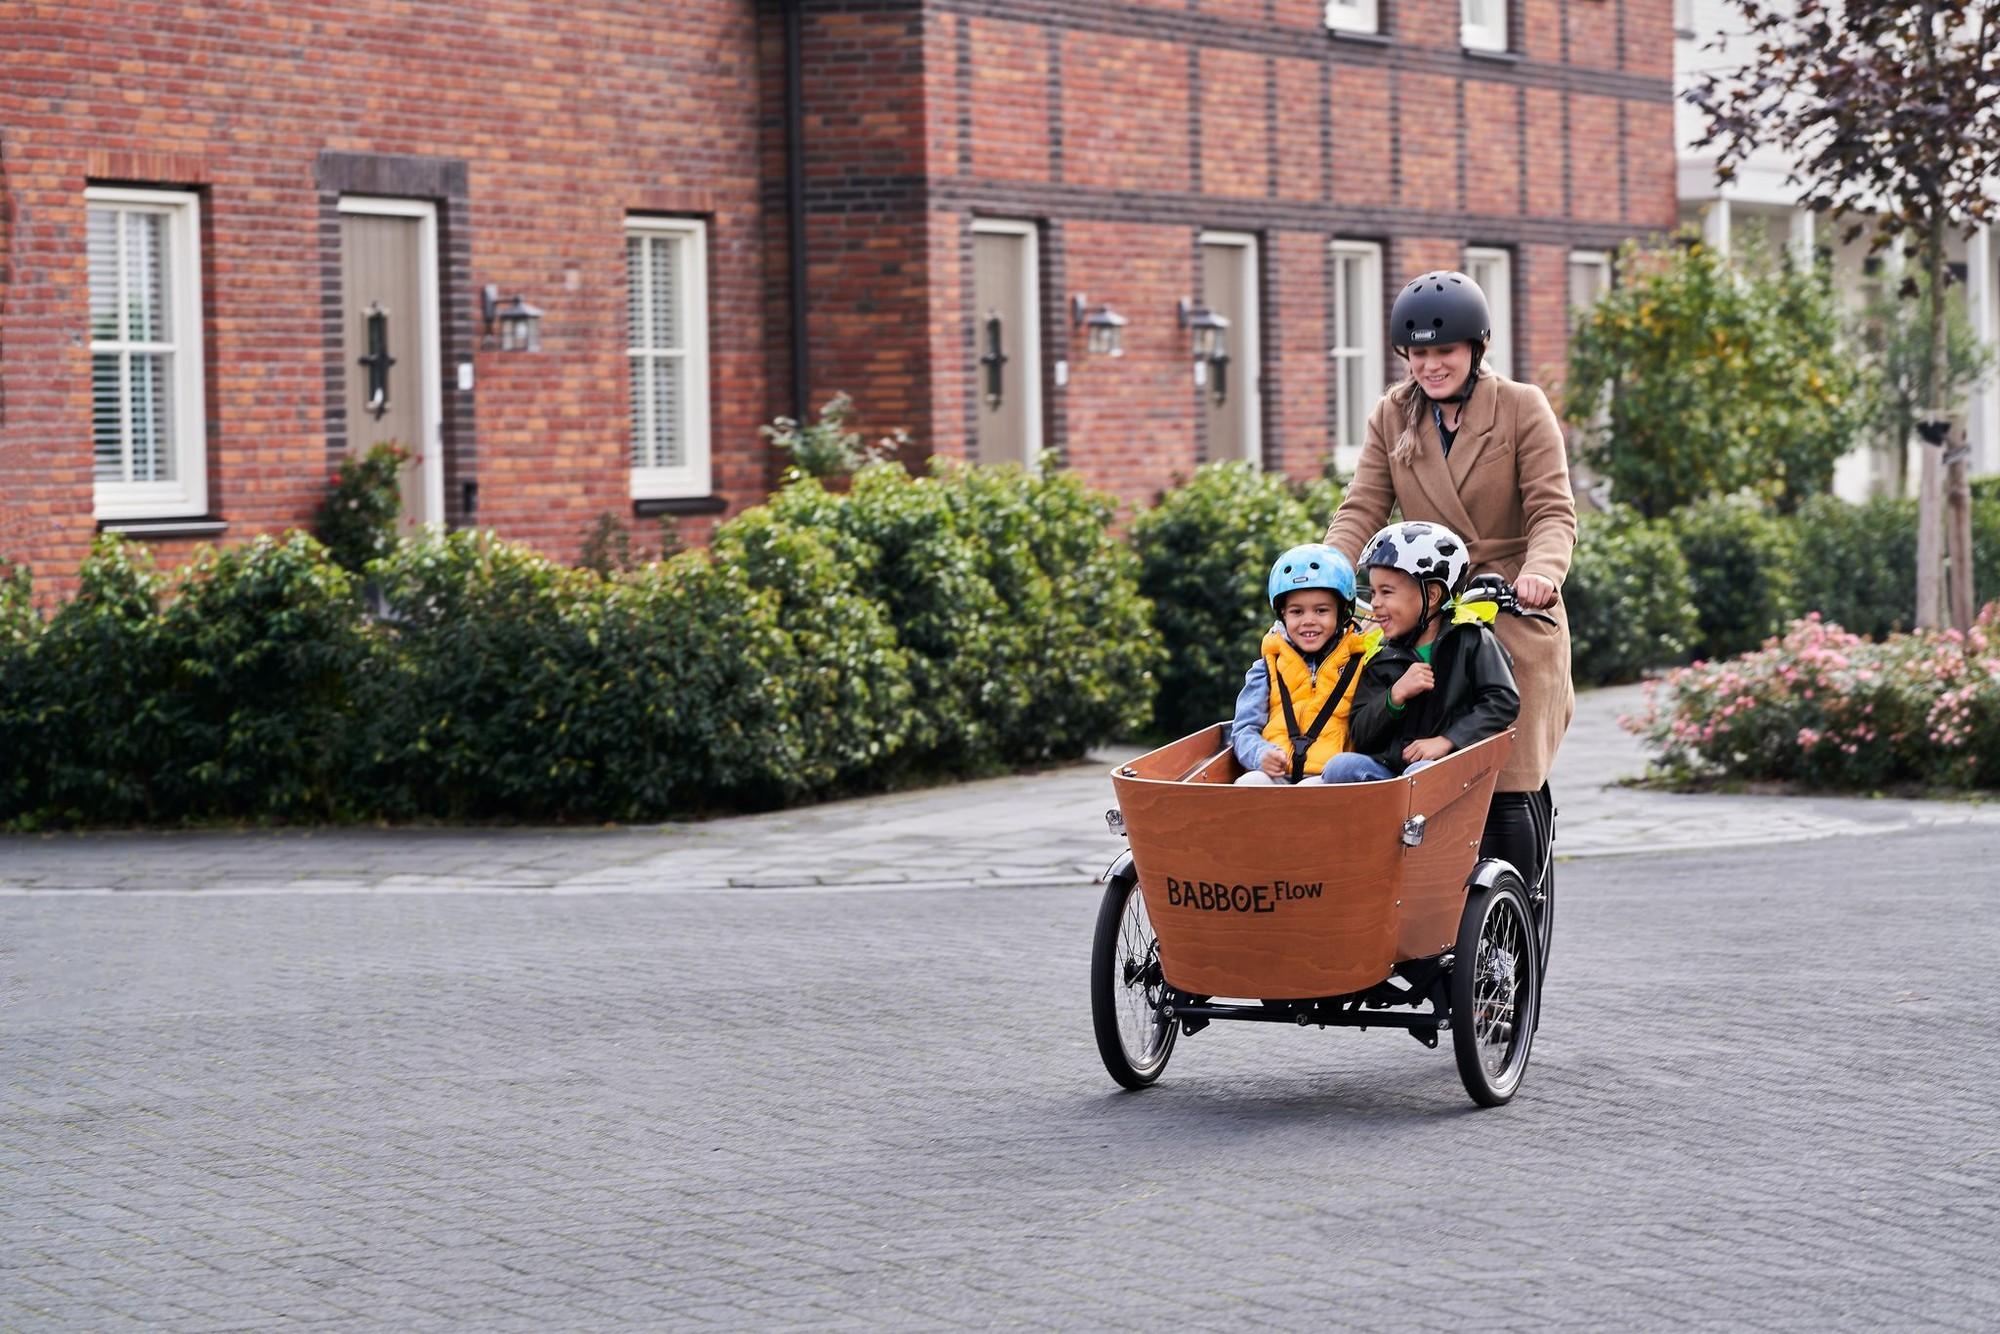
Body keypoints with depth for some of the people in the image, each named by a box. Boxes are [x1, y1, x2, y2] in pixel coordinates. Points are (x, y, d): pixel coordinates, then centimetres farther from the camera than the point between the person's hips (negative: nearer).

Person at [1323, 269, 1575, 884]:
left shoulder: (1522, 408, -2)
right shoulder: (1391, 417, 9)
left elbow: (1553, 512, -9)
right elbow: (1361, 509, 2)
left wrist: (1540, 572, -30)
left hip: (1512, 614, -3)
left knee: (1509, 785, -8)